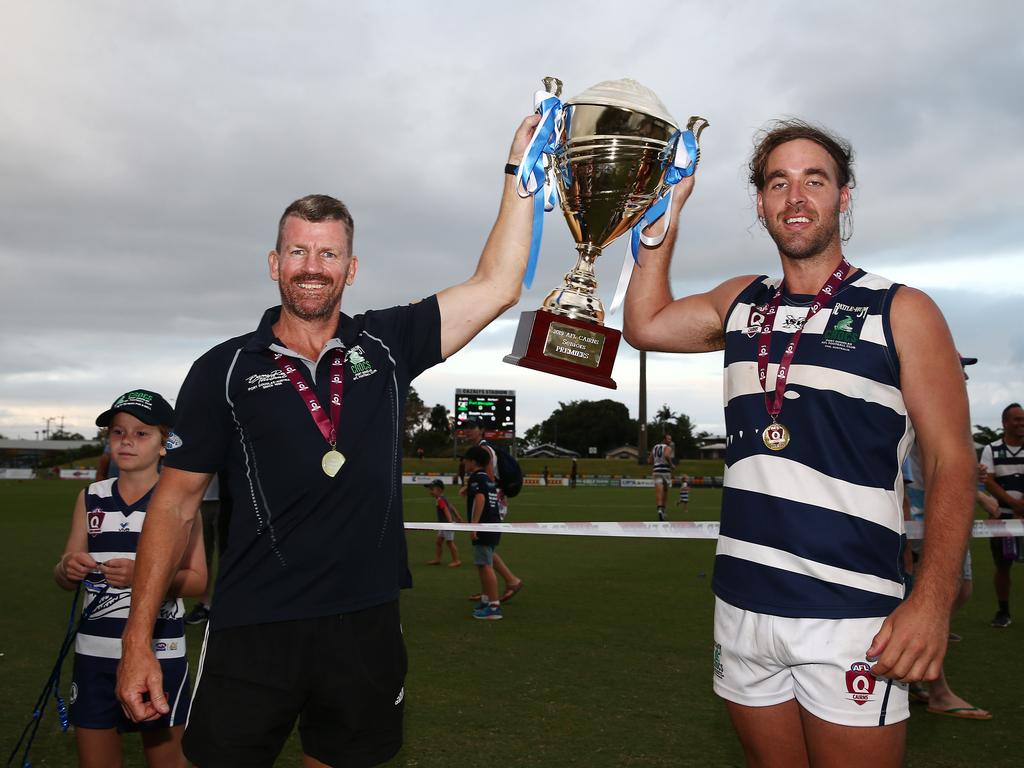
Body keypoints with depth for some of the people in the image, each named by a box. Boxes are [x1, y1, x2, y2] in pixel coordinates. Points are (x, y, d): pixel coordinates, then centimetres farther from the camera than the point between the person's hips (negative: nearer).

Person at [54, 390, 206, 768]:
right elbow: (63, 578, 8)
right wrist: (67, 569, -15)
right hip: (95, 652, 3)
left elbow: (197, 580, -8)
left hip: (159, 653, -3)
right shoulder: (90, 498, 5)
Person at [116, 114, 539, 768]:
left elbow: (497, 286, 0)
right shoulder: (225, 370, -1)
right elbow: (176, 502, 2)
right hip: (253, 636, -1)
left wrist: (521, 169, 0)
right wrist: (138, 640, -2)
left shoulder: (385, 347, 3)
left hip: (366, 627, 2)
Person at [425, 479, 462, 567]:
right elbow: (452, 507, 21)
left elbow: (446, 510, -31)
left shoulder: (440, 500, -19)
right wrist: (458, 517, 30)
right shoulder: (443, 499, 12)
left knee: (450, 542, -3)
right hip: (444, 524, 11)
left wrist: (450, 521, -42)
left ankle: (456, 561, 5)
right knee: (438, 541, 15)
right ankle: (437, 559, 22)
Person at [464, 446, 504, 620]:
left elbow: (480, 499, -24)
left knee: (486, 566, -10)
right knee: (482, 565, 19)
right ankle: (485, 601, 29)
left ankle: (494, 606, -11)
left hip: (483, 527, -10)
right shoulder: (489, 479, 18)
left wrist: (474, 524, -27)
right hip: (493, 526, 10)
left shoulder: (476, 477, -9)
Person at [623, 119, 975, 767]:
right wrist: (669, 213, 7)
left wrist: (933, 600, -17)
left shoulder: (900, 311, -3)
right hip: (743, 609, 4)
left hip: (850, 618, -4)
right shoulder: (741, 302, 12)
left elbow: (951, 461, -6)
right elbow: (645, 325, 8)